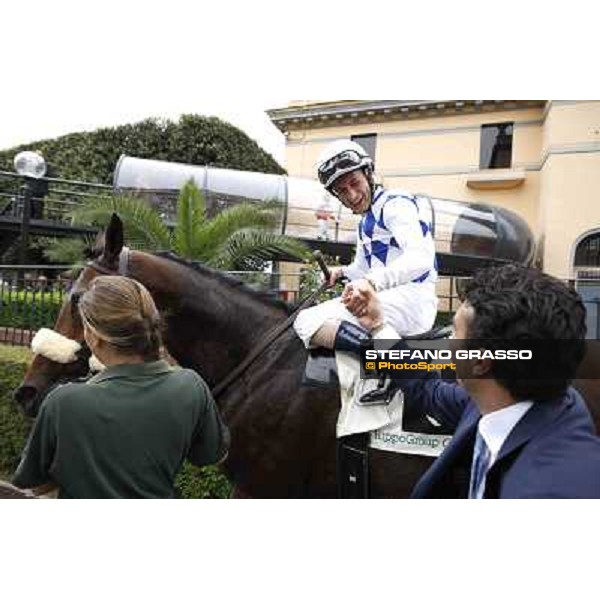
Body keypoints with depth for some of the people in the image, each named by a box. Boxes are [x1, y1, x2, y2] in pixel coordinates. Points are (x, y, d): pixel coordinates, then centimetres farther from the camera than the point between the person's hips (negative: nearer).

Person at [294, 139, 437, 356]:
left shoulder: (396, 203, -4)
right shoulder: (364, 224, 26)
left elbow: (421, 257, -22)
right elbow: (363, 269, 32)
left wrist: (372, 282, -36)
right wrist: (343, 271, 13)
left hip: (410, 300, -10)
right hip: (386, 299, 10)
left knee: (307, 321, -19)